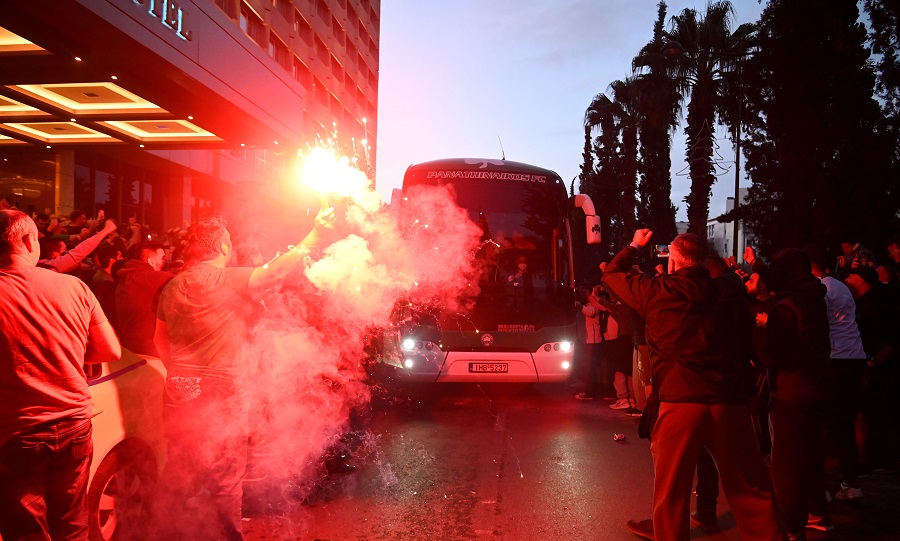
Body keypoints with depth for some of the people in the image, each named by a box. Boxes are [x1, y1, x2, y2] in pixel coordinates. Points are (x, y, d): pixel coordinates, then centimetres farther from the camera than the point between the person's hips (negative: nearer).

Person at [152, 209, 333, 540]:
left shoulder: (173, 287, 9)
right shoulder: (227, 281, -13)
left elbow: (160, 339, 16)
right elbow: (278, 270, -19)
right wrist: (315, 234, -14)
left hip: (179, 392, 7)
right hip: (218, 395, -7)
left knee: (178, 475, 19)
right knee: (226, 479, 7)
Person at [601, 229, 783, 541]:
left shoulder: (657, 291, 2)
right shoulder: (729, 297, 11)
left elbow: (611, 275, 17)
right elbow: (748, 348, 14)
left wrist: (635, 247, 32)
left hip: (679, 401, -3)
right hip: (729, 401, 3)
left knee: (671, 491, 9)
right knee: (752, 491, 14)